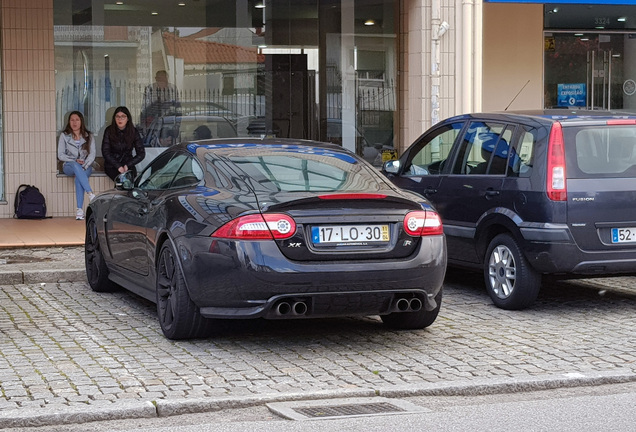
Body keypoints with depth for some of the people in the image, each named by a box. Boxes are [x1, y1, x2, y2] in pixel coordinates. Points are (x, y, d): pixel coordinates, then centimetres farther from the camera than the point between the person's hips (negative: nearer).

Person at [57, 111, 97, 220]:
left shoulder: (89, 136, 9)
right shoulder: (64, 136, 8)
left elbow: (92, 154, 0)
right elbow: (60, 155, 2)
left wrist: (84, 165, -17)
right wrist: (75, 161, -12)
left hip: (86, 167, 0)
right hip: (69, 166, 0)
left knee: (78, 177, -36)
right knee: (75, 166, -38)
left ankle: (79, 209, -42)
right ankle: (90, 194, -50)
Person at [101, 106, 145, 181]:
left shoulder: (134, 132, 0)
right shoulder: (109, 131, -4)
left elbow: (141, 153, 1)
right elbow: (105, 152, -6)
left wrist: (127, 165, -11)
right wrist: (118, 166, -16)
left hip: (128, 164, 1)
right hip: (112, 165, -1)